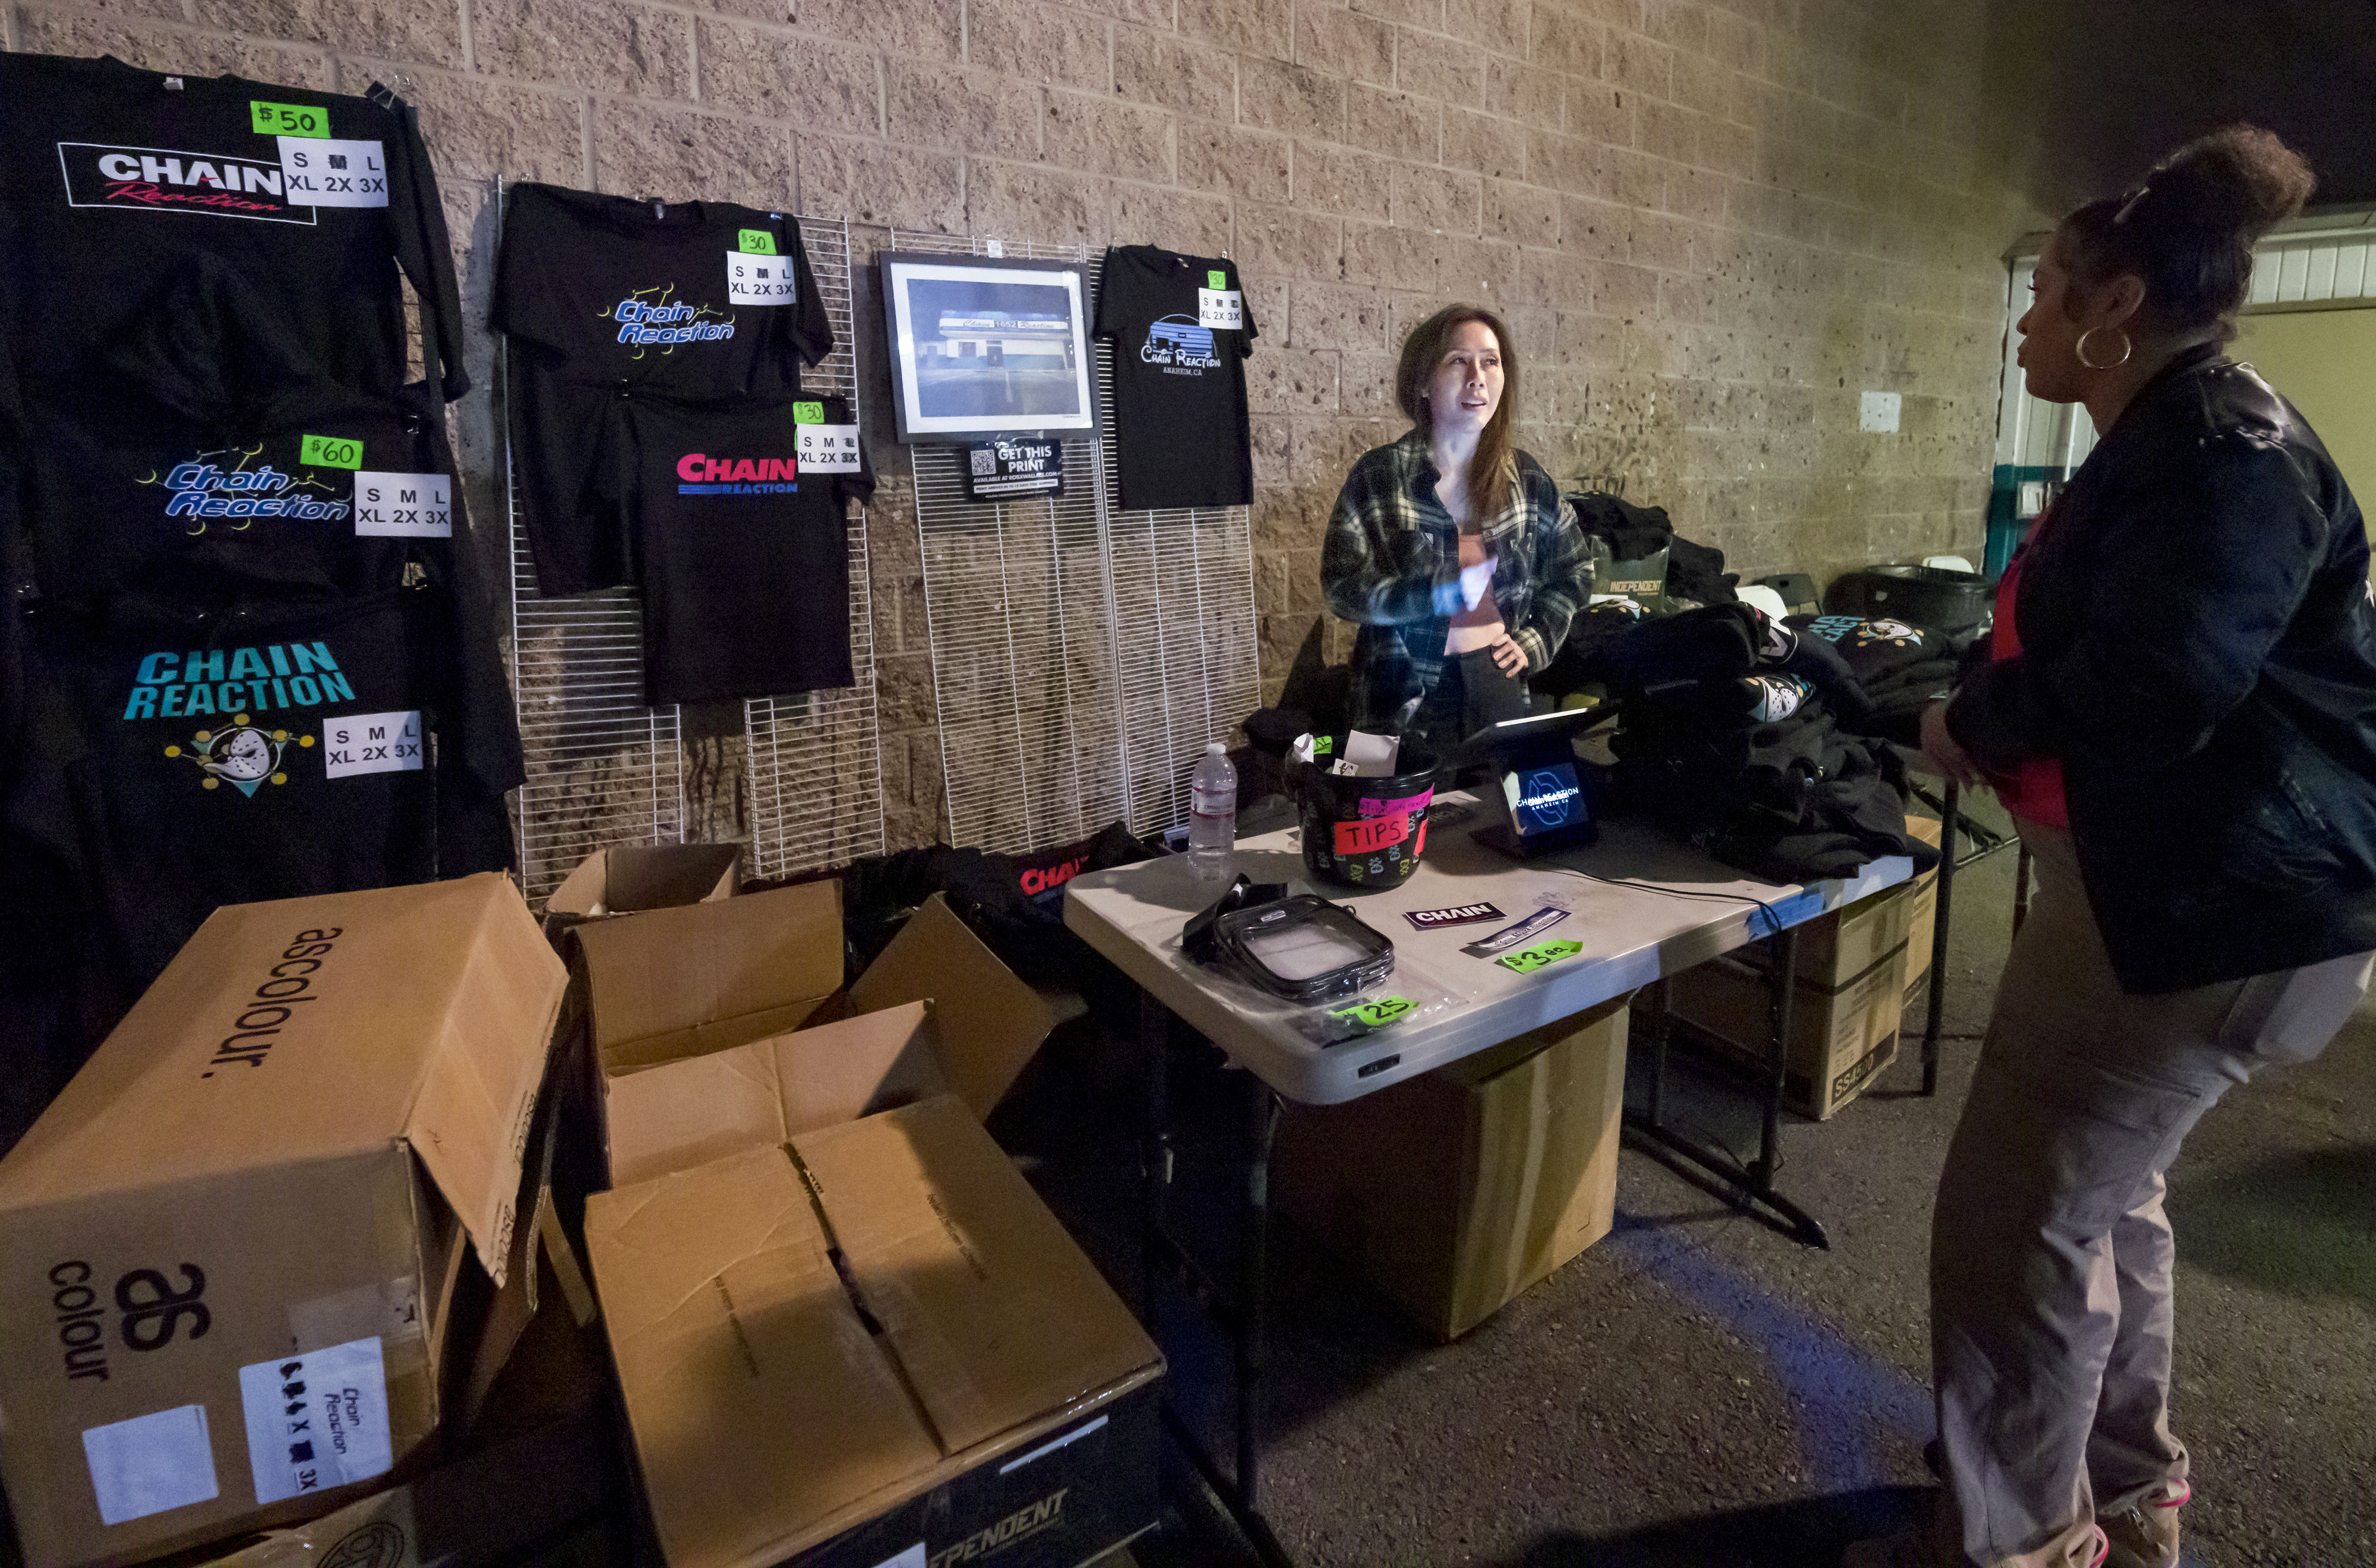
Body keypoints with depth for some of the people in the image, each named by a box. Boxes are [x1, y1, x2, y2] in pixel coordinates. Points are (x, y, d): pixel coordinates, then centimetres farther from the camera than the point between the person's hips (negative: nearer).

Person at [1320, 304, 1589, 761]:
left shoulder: (1527, 479, 6)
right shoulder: (1379, 476, -6)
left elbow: (1575, 571, 19)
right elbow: (1341, 586, -12)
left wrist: (1536, 641, 6)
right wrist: (1444, 590, -21)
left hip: (1498, 682, 4)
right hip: (1406, 695, -3)